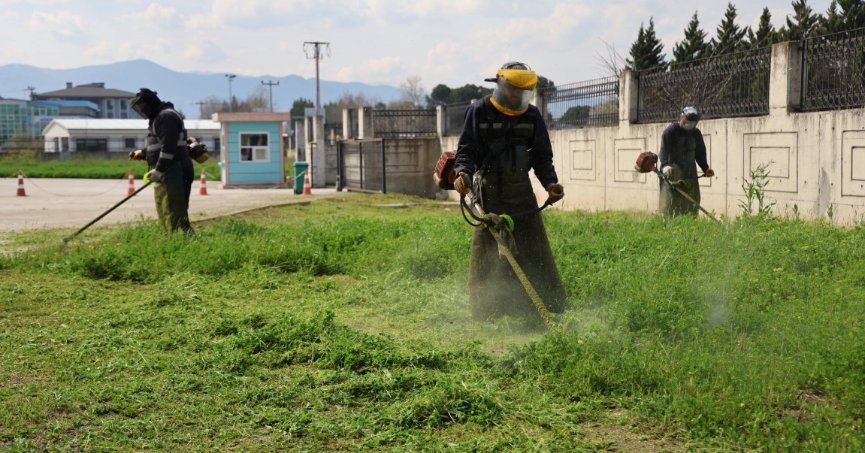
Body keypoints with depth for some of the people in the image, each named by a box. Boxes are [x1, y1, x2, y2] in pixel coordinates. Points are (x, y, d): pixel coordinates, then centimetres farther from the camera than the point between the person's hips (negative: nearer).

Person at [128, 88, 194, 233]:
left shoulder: (167, 116, -12)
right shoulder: (157, 118, 22)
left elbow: (168, 147, -21)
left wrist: (158, 170, -24)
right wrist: (143, 153, 13)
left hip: (172, 173, -11)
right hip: (164, 174, 11)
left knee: (174, 215, -15)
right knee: (164, 215, 12)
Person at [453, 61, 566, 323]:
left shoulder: (532, 116, 9)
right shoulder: (479, 112, 0)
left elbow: (542, 155, 12)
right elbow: (467, 149, -5)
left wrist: (550, 182, -4)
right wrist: (463, 172, -25)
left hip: (521, 191, 3)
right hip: (489, 191, -3)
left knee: (535, 251, 4)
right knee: (486, 256, -1)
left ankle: (548, 309, 12)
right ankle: (487, 315, 8)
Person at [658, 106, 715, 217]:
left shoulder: (696, 134, 13)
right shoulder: (670, 131, -6)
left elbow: (700, 153, 20)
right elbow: (664, 149, -19)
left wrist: (705, 168, 5)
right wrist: (665, 165, -36)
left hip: (689, 172, 6)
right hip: (672, 172, -6)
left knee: (692, 202, 3)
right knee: (669, 202, -10)